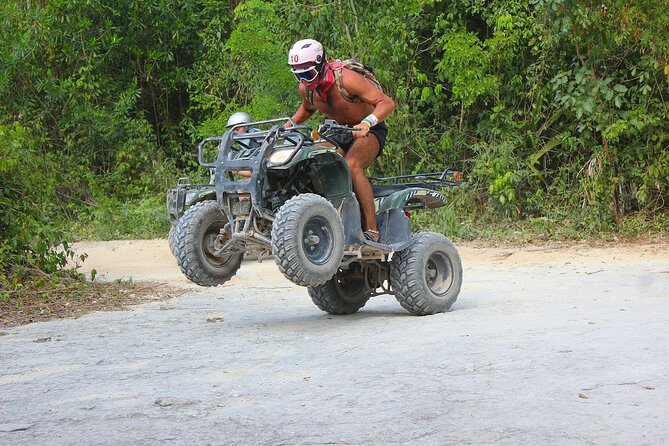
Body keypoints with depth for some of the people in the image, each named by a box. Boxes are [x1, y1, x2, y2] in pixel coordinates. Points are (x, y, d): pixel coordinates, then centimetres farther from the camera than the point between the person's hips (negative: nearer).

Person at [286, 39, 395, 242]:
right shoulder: (305, 88, -4)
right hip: (340, 132, 7)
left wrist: (367, 122, -46)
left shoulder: (345, 79, -25)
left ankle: (371, 228, -34)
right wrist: (286, 127, 6)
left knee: (351, 165, -35)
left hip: (369, 131, -7)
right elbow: (307, 108, 22)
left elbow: (387, 103, -28)